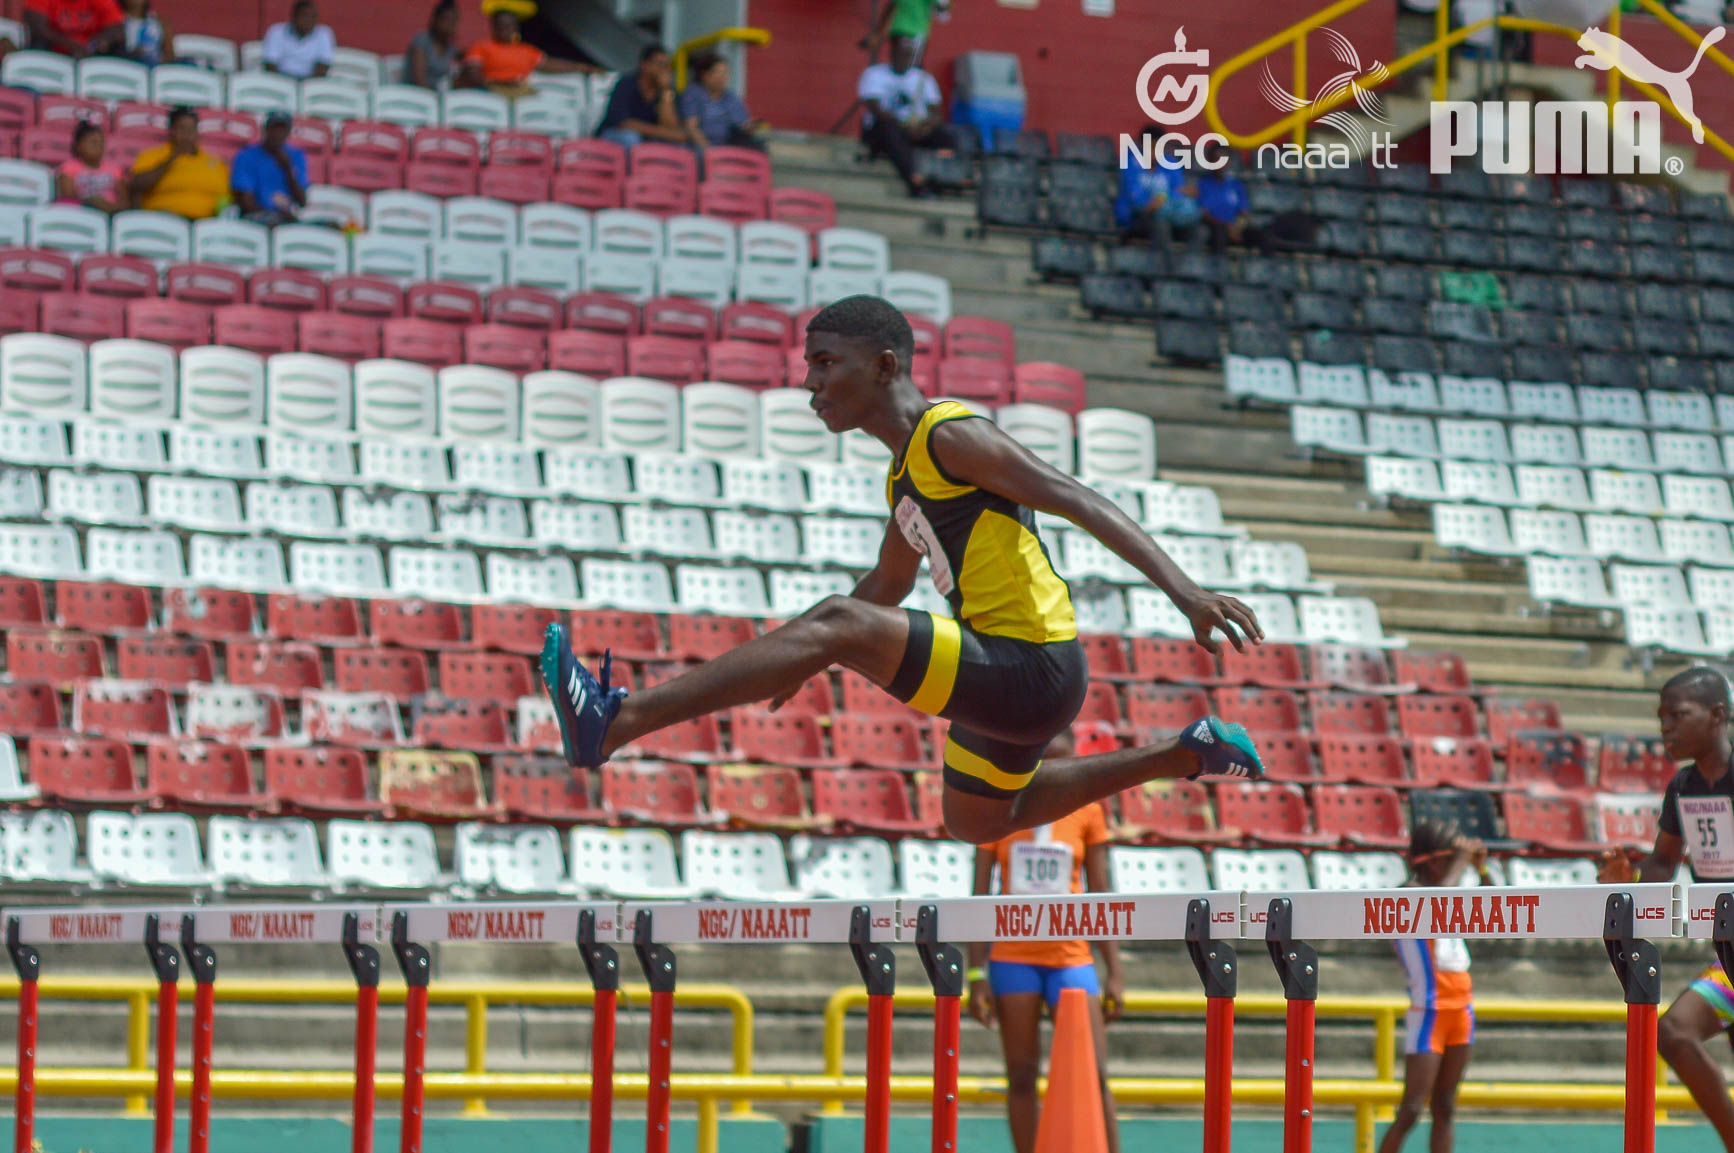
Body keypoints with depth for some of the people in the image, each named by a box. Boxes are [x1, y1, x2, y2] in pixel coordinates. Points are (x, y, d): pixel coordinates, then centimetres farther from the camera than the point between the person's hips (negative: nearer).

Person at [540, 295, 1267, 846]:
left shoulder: (950, 437, -12)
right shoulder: (906, 473, 17)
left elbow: (1083, 504, -21)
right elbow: (886, 591, 33)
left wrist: (1185, 593, -31)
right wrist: (790, 657, 28)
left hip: (1028, 673, -11)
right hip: (1004, 682, 11)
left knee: (839, 624, -23)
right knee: (976, 824, 34)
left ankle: (617, 723, -29)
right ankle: (1182, 754, 36)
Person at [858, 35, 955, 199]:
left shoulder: (924, 78, 18)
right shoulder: (874, 75, 5)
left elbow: (935, 112, 7)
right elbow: (875, 108, -10)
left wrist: (928, 124, -19)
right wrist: (903, 125, -25)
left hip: (919, 129, 4)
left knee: (947, 136, -24)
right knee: (889, 130, -40)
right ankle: (916, 182, -54)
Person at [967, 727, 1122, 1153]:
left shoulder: (1086, 813, 4)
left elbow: (1100, 897, 6)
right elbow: (980, 896, 3)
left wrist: (1115, 974, 0)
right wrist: (976, 974, -3)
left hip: (1070, 956, 0)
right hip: (1012, 956, 0)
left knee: (1094, 1076, -7)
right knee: (1022, 1076, 2)